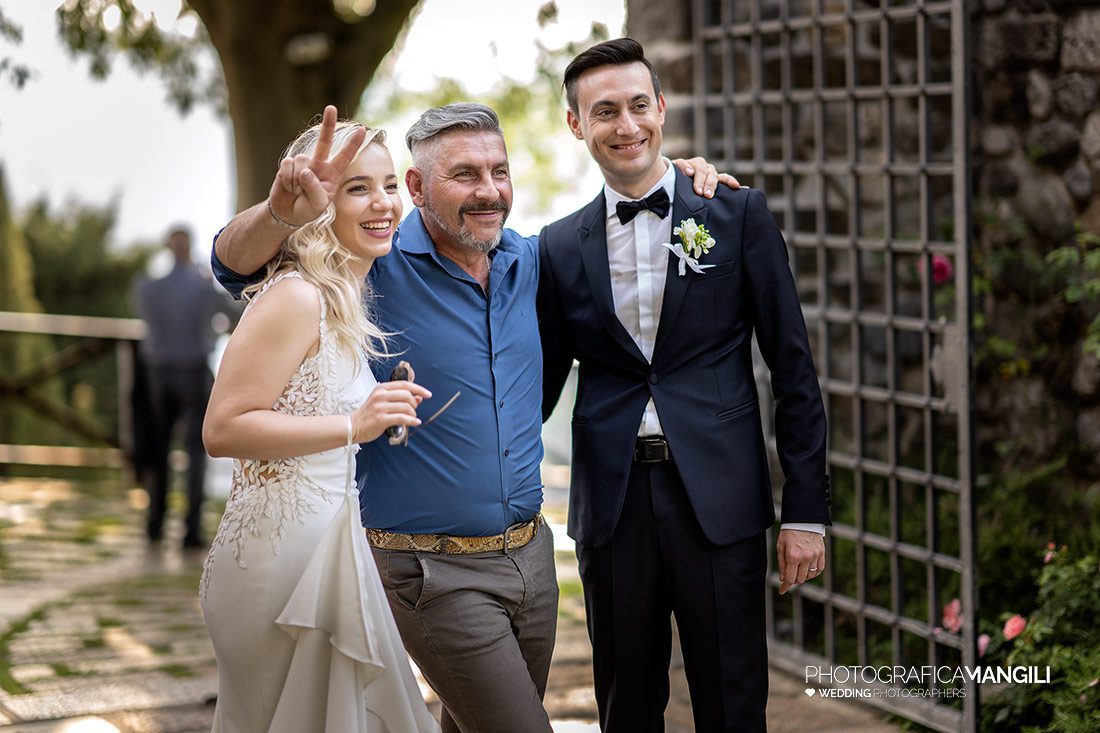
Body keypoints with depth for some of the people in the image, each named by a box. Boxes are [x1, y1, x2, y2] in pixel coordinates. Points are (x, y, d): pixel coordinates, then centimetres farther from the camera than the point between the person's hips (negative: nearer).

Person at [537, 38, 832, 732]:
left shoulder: (738, 214, 1)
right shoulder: (561, 247, 8)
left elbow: (793, 369, 0)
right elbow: (542, 386, 13)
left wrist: (806, 512, -4)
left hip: (718, 500, -2)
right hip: (614, 507, 2)